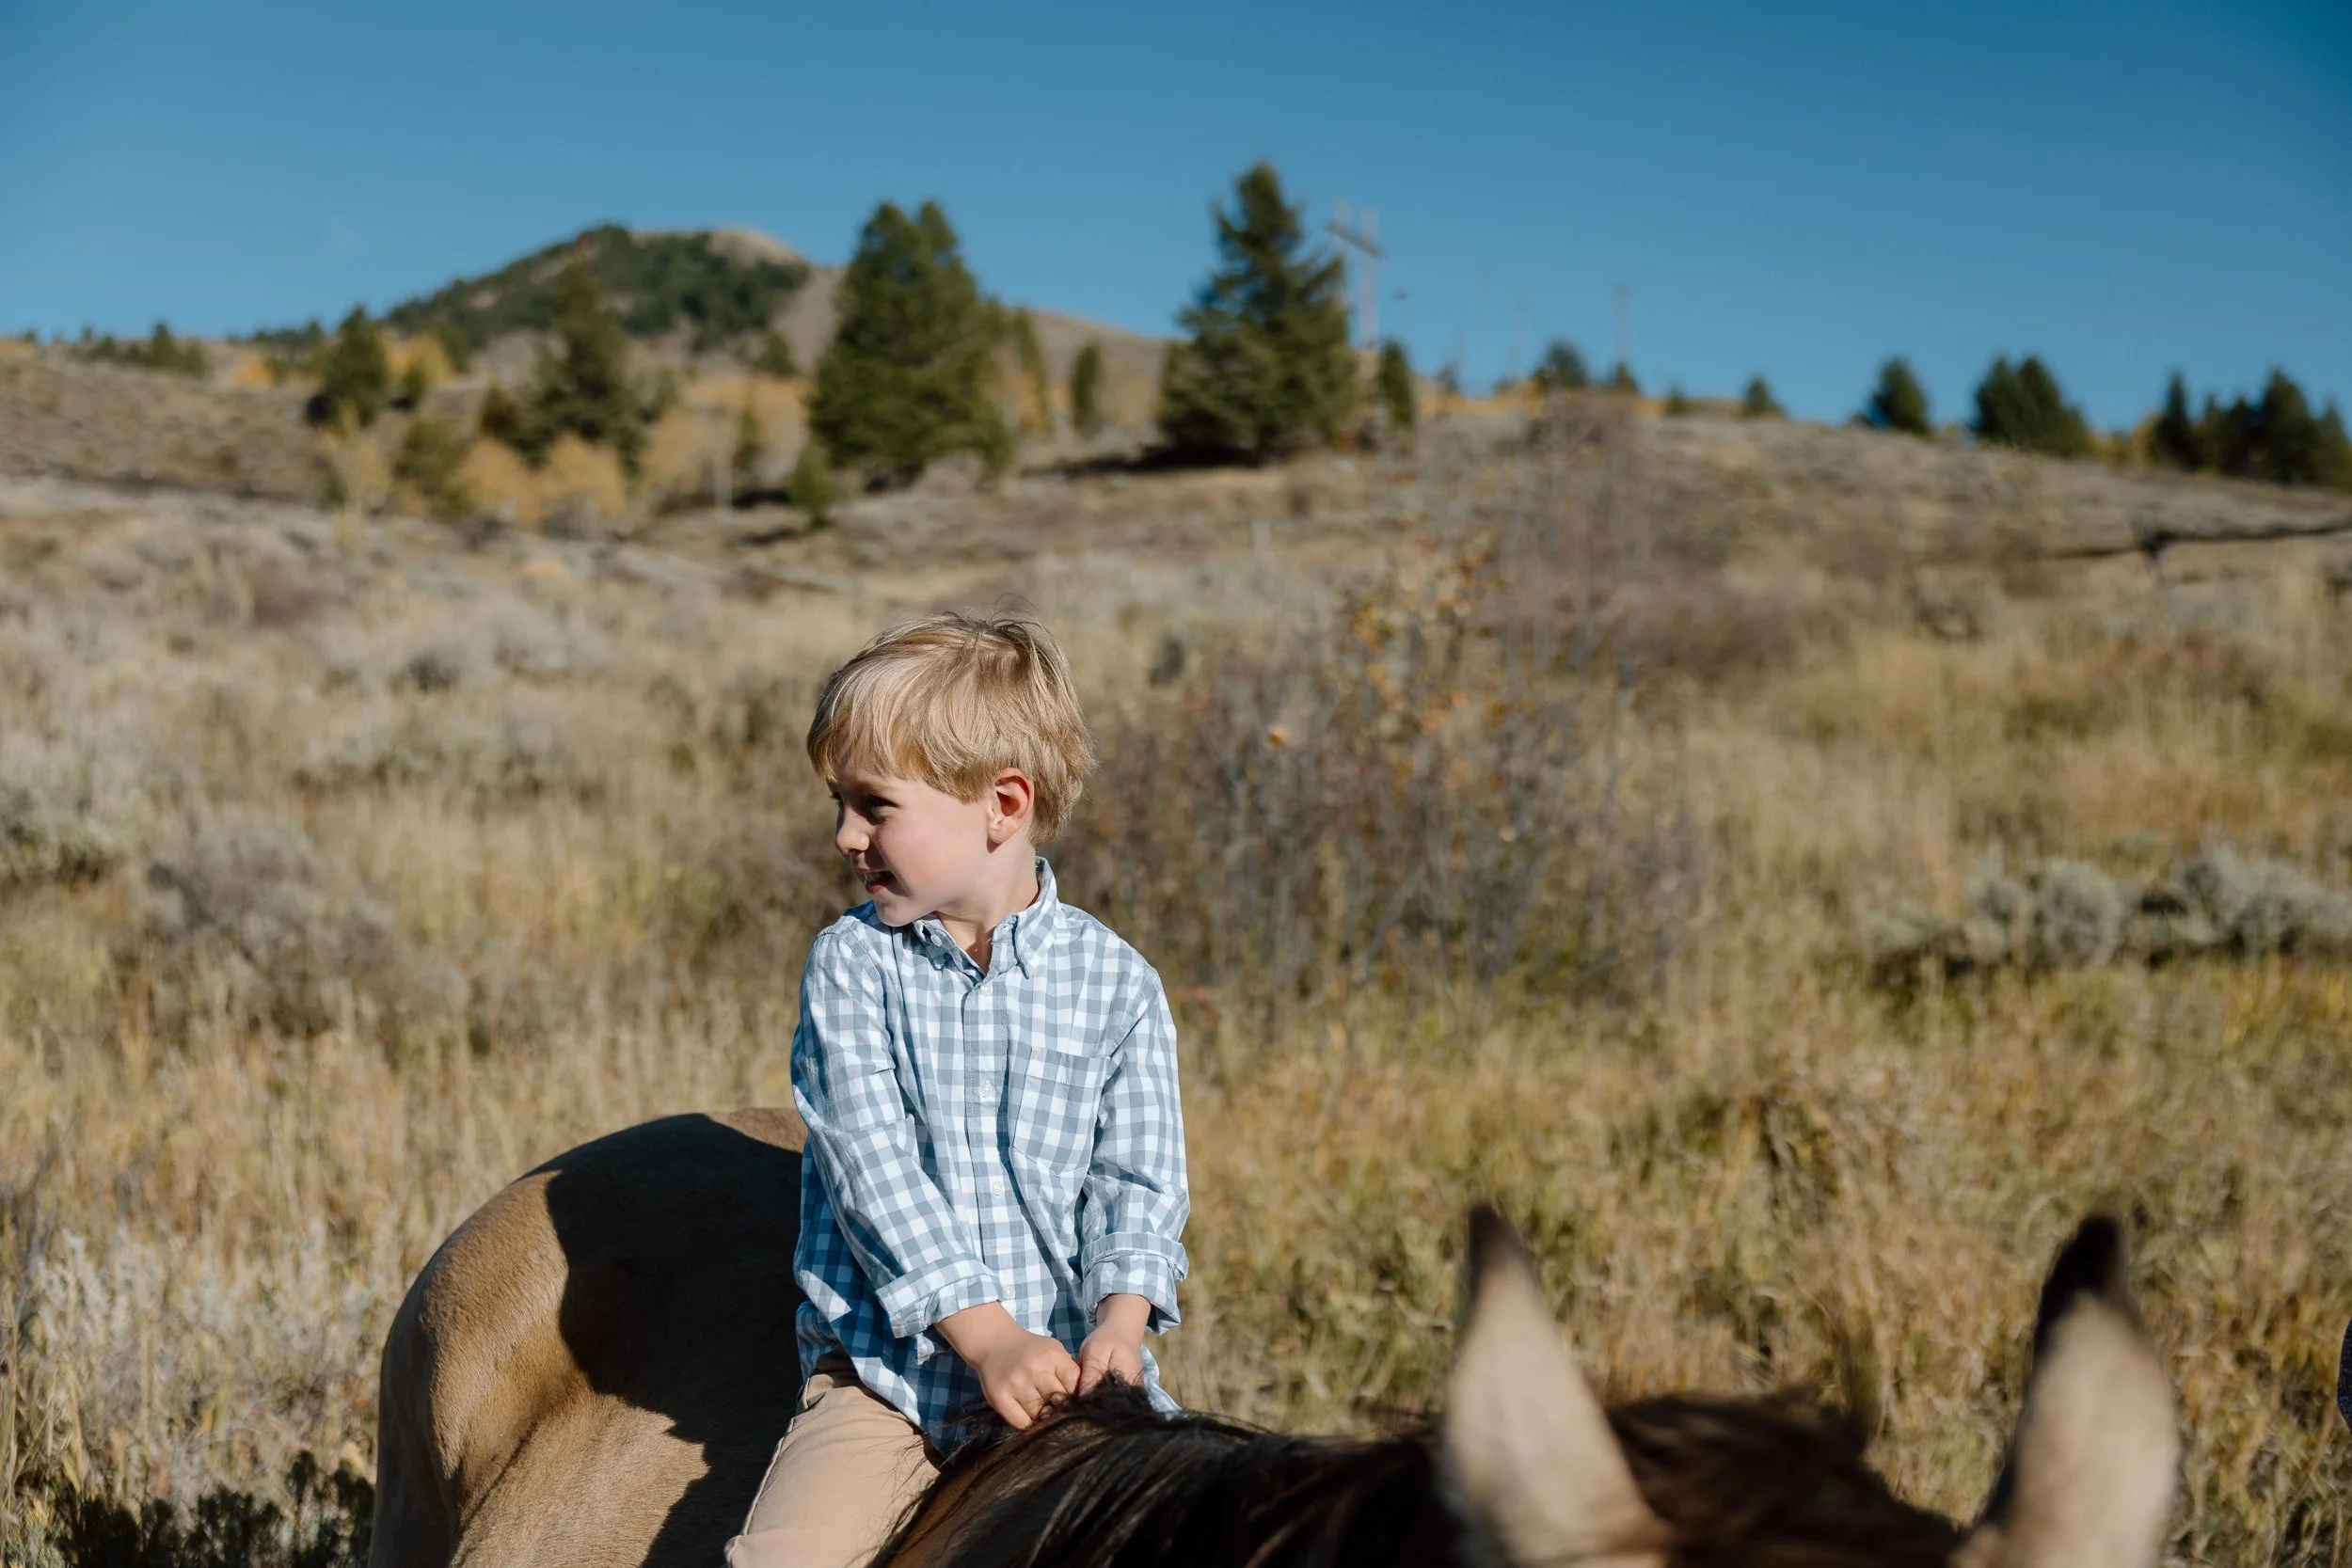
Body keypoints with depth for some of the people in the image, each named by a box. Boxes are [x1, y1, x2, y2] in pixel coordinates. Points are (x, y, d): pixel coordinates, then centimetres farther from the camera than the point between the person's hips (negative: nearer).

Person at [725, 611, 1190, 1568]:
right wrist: (986, 1334, -19)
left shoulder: (1115, 981, 2)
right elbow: (873, 1166, -10)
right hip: (887, 1365, 0)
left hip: (1064, 1361, 1)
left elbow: (1136, 1181, 1)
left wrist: (1119, 1320, -19)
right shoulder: (851, 962, 0)